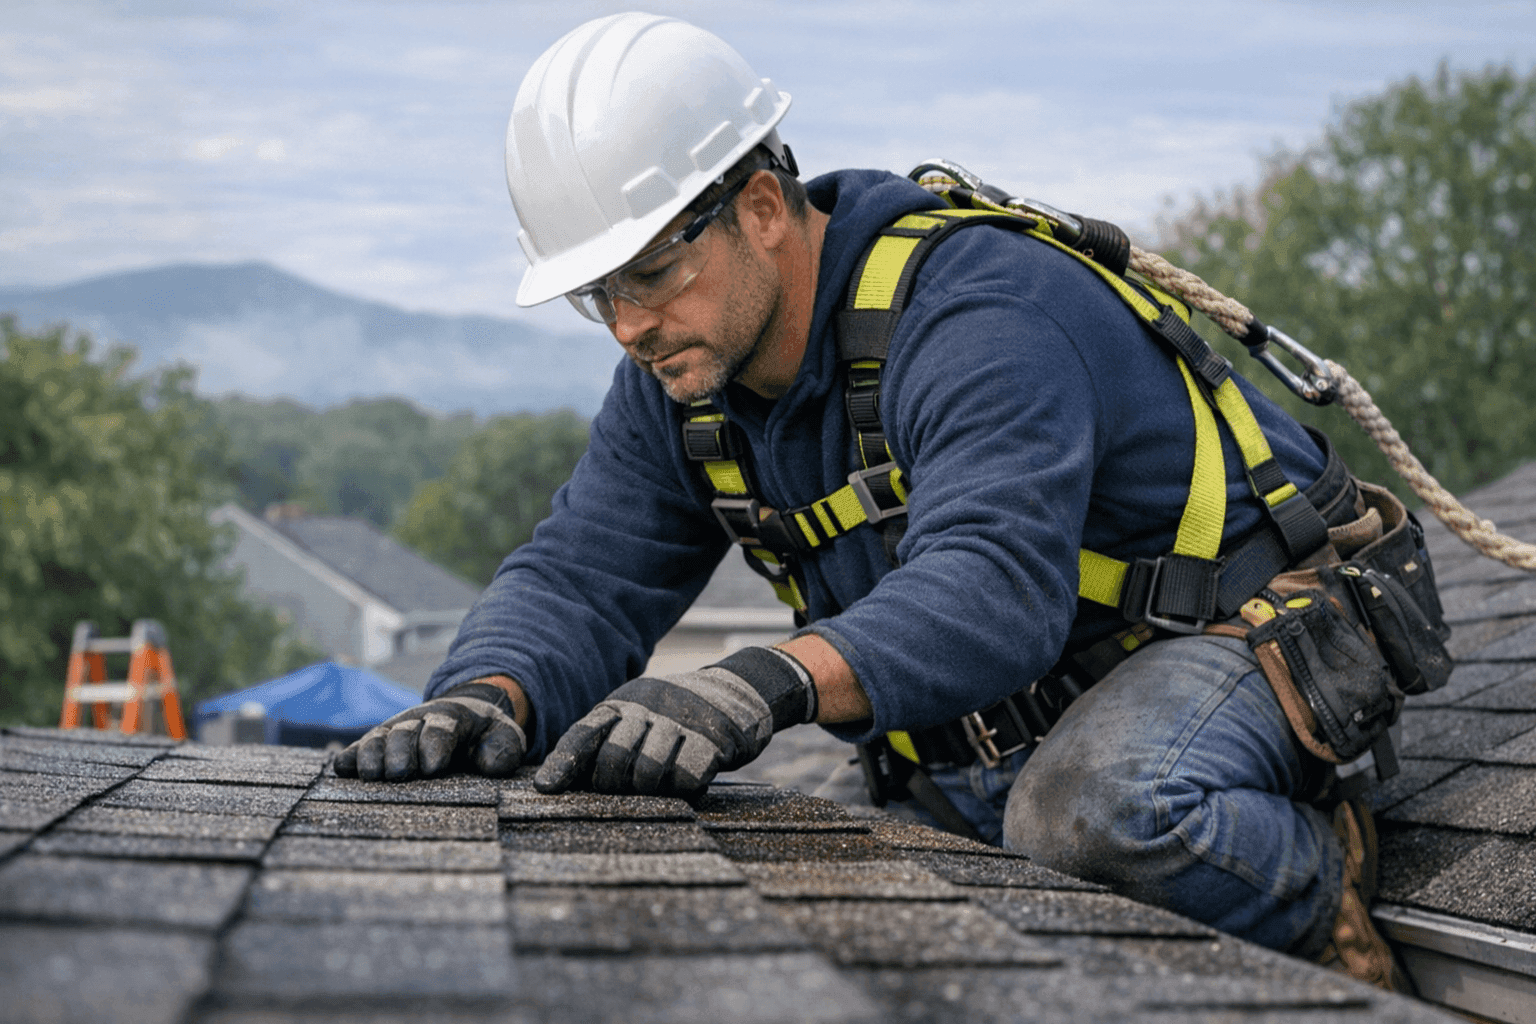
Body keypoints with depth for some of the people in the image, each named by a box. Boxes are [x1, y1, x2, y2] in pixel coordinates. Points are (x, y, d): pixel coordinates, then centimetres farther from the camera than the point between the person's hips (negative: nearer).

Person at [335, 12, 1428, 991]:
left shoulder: (980, 313, -29)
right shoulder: (677, 385, -3)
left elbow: (993, 582, -45)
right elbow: (579, 580, -7)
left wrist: (773, 682, -62)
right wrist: (492, 695, -32)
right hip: (1016, 716, 8)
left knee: (1098, 809, -38)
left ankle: (1322, 891, -8)